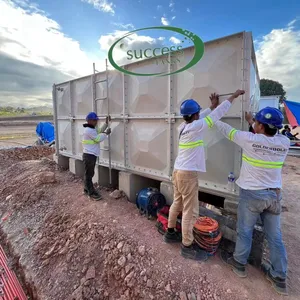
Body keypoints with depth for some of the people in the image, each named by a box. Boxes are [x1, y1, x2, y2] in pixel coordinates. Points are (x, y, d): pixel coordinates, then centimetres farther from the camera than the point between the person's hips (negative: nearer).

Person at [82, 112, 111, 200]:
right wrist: (106, 133, -5)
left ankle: (87, 189, 31)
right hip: (89, 155, -10)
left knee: (90, 173, 18)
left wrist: (106, 123, 12)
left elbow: (100, 131, 23)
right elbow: (98, 139, -16)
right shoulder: (88, 130, -17)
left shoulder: (92, 129, 14)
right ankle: (91, 193, 7)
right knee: (88, 174, -1)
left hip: (92, 155, 10)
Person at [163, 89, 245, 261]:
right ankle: (188, 247, 14)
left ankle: (170, 233, 36)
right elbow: (218, 115, -9)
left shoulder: (183, 127, 6)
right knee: (191, 211, 1)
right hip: (188, 174, -9)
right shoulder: (196, 127, -16)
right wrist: (234, 96, 3)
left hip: (178, 171, 9)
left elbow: (201, 118, 25)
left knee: (177, 203, 21)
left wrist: (212, 106, 29)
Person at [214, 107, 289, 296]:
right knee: (275, 236, 15)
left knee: (245, 231, 13)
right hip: (274, 195, 5)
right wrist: (252, 122, 28)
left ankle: (239, 263, 33)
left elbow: (228, 130, -2)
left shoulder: (249, 139, -18)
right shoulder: (284, 142, -4)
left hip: (252, 194, -5)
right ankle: (280, 277, 29)